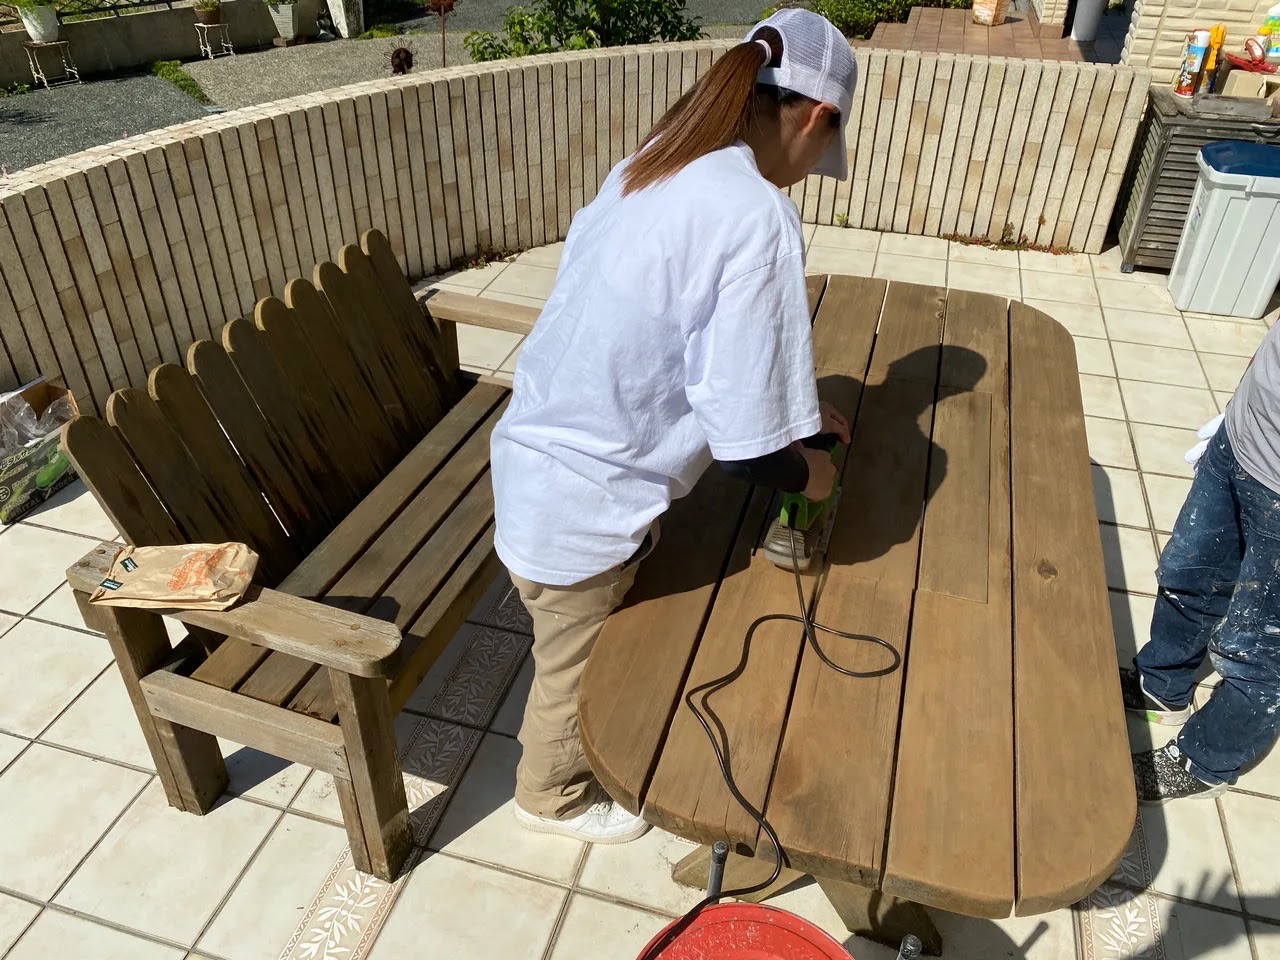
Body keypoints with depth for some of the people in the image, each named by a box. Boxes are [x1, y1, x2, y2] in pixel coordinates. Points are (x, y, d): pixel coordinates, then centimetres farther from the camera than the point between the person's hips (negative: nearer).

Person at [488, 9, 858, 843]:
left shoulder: (656, 169, 2)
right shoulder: (757, 217, -25)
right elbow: (747, 448, -24)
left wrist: (793, 403, 19)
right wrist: (810, 472, -2)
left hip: (544, 461, 8)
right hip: (581, 503, -8)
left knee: (601, 648, 32)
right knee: (577, 670, 21)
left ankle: (589, 750, 59)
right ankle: (553, 798, 49)